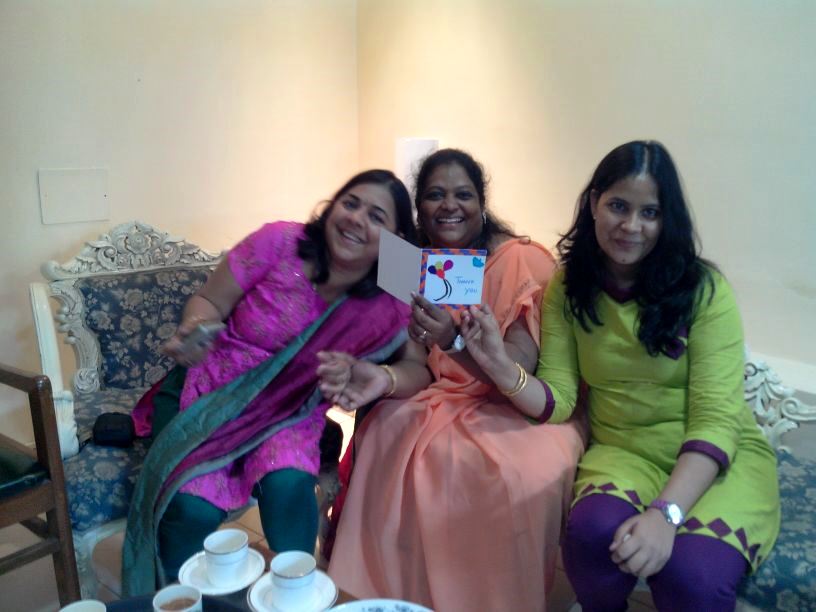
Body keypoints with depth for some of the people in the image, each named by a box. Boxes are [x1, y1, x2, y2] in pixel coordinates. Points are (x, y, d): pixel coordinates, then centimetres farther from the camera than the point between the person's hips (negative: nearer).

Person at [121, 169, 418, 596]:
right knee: (194, 509, -21)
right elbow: (210, 302, -9)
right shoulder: (280, 242, -17)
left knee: (288, 485, -29)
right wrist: (195, 330, -32)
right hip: (207, 393, -1)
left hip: (284, 412, 1)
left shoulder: (387, 308, -11)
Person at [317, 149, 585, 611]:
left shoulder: (522, 260, -13)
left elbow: (520, 366, -23)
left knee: (524, 471, -35)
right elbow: (417, 367, -6)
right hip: (442, 402, 4)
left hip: (522, 406, -3)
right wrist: (385, 379, -31)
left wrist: (455, 340, -43)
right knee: (384, 442, -27)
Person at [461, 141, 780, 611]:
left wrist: (665, 512, -30)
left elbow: (715, 420, -16)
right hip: (622, 451, 2)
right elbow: (558, 400, -5)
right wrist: (500, 367, -25)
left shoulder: (704, 289, -11)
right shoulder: (568, 287, -1)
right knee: (593, 532, -30)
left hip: (718, 458, -2)